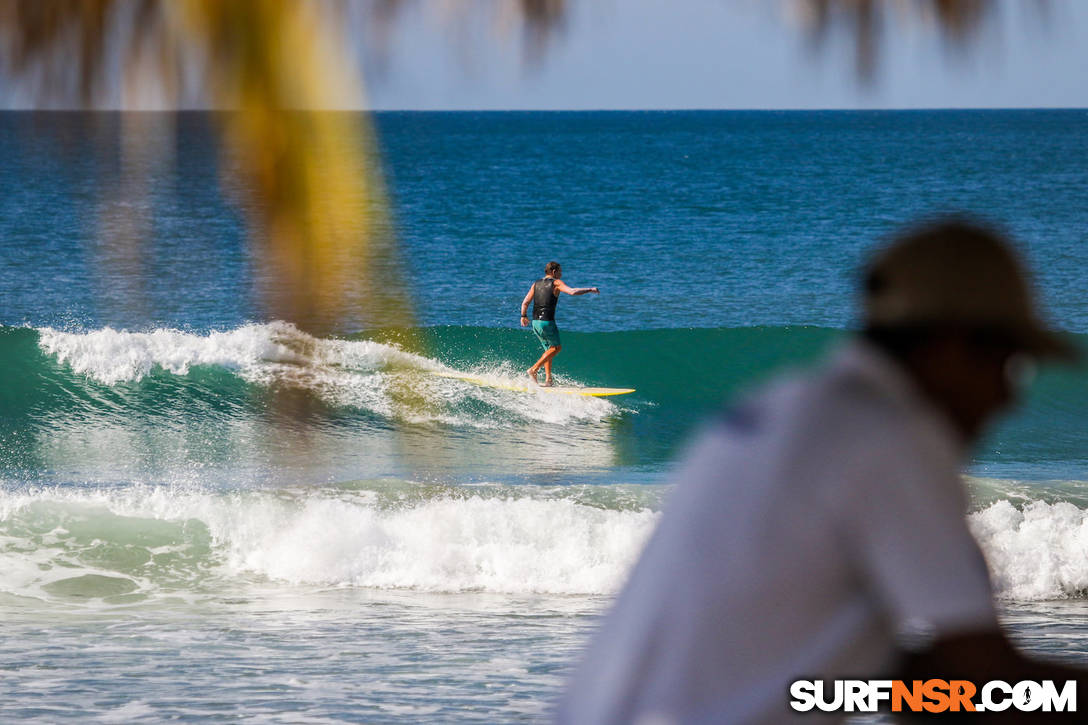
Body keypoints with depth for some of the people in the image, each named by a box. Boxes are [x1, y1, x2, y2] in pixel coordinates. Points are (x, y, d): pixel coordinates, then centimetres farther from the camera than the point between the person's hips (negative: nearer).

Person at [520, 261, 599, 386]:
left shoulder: (536, 284, 13)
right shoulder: (556, 283, -4)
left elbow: (525, 302, 10)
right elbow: (572, 291, -18)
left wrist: (524, 316, 26)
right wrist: (590, 290, -8)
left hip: (535, 322, 6)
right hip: (547, 322, -6)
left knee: (549, 349, 19)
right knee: (556, 347, 12)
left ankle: (548, 379, 11)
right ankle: (534, 369, 1)